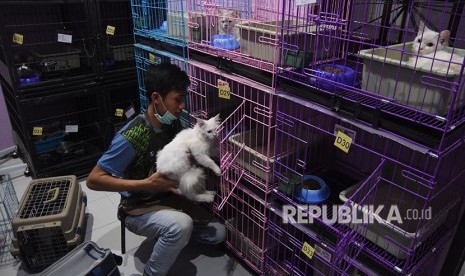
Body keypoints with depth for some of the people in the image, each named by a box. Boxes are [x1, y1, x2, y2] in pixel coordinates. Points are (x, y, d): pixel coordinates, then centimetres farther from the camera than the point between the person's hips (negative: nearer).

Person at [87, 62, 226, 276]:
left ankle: (170, 228, 23)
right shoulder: (131, 137, -29)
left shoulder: (173, 124, -7)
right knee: (181, 225, -36)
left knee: (217, 233, 1)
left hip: (169, 196, 7)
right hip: (139, 209, -6)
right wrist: (146, 184, -32)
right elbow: (93, 180, -26)